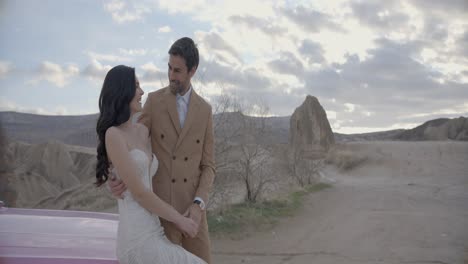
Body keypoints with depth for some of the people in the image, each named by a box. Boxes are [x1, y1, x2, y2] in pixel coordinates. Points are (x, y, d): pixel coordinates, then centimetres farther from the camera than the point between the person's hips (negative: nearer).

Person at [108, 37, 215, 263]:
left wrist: (198, 205, -14)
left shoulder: (205, 110, 6)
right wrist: (118, 178, -24)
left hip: (191, 210, 3)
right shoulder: (154, 100, -1)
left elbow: (208, 166, 4)